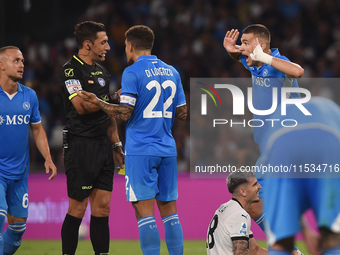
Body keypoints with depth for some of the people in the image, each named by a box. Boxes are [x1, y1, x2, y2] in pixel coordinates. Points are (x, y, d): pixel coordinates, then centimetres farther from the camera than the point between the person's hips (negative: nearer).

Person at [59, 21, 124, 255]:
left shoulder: (101, 71, 17)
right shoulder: (71, 70, -10)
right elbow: (81, 106, -22)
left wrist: (116, 143, 19)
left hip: (103, 146, 8)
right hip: (81, 145, -8)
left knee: (102, 206, 4)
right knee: (78, 208, -4)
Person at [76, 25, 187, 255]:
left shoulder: (132, 73, -8)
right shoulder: (171, 72, 11)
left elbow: (124, 113, -14)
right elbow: (183, 113, 14)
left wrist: (96, 101, -3)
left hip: (140, 151, -6)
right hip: (167, 149, 6)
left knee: (144, 210, -5)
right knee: (169, 209, 9)